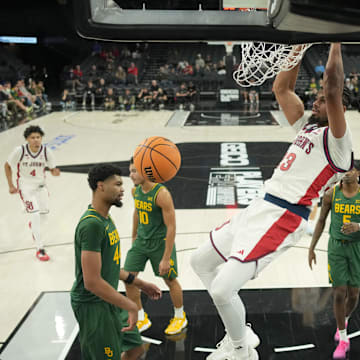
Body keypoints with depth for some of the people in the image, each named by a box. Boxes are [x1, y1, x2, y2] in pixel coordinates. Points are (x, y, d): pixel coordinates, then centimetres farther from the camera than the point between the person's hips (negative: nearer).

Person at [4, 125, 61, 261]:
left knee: (44, 213, 12)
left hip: (40, 185, 4)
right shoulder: (20, 151, -21)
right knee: (35, 214, -14)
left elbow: (52, 168, -2)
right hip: (25, 186, -4)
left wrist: (54, 172, -27)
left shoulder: (46, 151, -15)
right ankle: (40, 249, -7)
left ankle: (33, 226, 50)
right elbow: (7, 166, -5)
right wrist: (11, 185, -6)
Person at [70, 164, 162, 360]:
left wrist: (140, 284, 18)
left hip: (109, 300, 10)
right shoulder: (91, 224, -25)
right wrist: (131, 306, -24)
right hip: (93, 305, -10)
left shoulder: (105, 218, 8)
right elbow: (92, 282, -28)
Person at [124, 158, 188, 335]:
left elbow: (171, 227, -23)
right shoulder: (136, 191, -2)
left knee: (170, 281, 8)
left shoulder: (162, 194, -25)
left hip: (160, 242, -7)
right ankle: (142, 319, 19)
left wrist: (166, 258, -23)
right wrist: (134, 236, 24)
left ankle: (180, 317, 32)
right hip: (141, 241, 7)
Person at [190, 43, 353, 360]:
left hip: (283, 220, -10)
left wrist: (336, 44, -14)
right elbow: (281, 88, 17)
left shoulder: (338, 141, -9)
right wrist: (301, 46, 13)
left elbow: (333, 90, -24)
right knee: (200, 261, 18)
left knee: (223, 289, -19)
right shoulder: (306, 125, 16)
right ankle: (240, 333, 28)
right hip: (260, 208, 10)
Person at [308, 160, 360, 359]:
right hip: (336, 247, 0)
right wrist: (311, 249, 2)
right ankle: (343, 340, 11)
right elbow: (321, 221, 3)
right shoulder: (331, 193, -7)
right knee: (339, 294, -5)